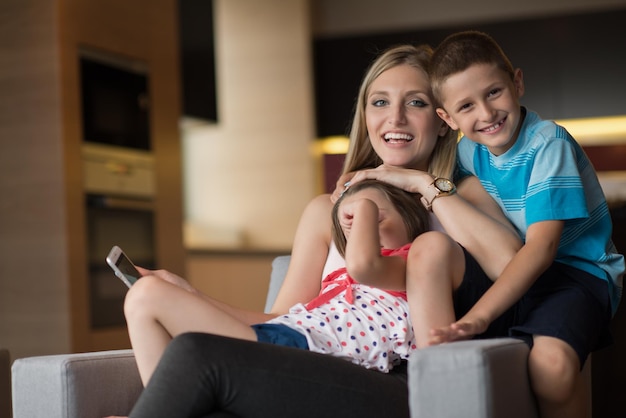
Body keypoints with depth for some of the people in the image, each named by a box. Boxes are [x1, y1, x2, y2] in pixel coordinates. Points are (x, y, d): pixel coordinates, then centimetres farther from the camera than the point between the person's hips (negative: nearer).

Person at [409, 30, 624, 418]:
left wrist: (478, 316, -31)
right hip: (510, 272, 6)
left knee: (551, 360, -35)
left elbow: (541, 247, -23)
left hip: (576, 269, -6)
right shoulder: (469, 151, 5)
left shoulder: (548, 144, -16)